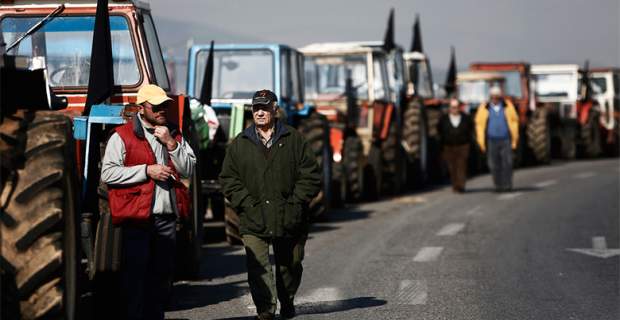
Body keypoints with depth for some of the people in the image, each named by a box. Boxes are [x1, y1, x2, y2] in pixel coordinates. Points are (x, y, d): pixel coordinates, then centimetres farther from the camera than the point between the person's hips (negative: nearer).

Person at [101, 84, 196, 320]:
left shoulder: (174, 134, 15)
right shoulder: (122, 136, -3)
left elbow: (189, 169, 8)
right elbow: (107, 173, -12)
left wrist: (171, 144, -6)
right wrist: (146, 170, -15)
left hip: (167, 216, 6)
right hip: (137, 215, -6)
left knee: (162, 274, 11)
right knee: (134, 274, -5)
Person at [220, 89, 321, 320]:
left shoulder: (294, 139, 4)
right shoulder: (239, 144, 7)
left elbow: (310, 174, 2)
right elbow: (228, 179, 6)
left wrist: (296, 202, -8)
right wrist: (246, 203, -7)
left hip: (290, 220, 1)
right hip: (254, 221, -1)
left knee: (290, 265, 15)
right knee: (258, 267, -14)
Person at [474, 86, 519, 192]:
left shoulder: (508, 106, 5)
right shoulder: (484, 108, 4)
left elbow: (514, 122, 8)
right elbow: (479, 124, 5)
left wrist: (514, 139, 5)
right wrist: (481, 142, 1)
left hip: (506, 140, 0)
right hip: (491, 141, 0)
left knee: (507, 163, -9)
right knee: (494, 165, 1)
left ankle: (507, 185, -5)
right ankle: (498, 186, 9)